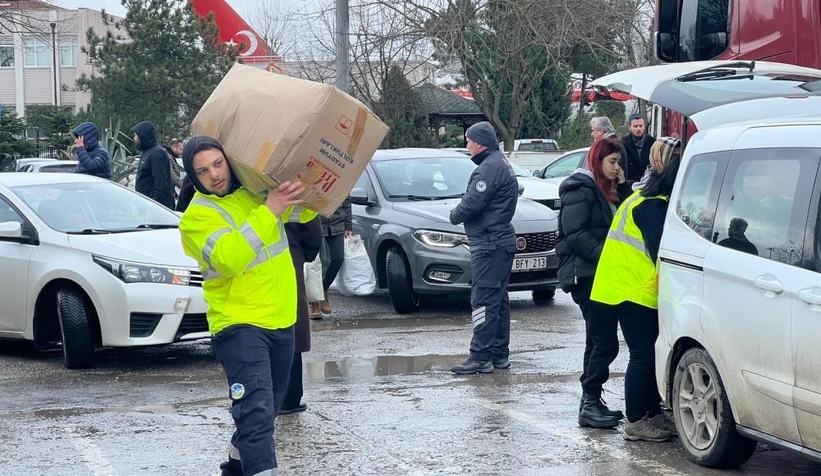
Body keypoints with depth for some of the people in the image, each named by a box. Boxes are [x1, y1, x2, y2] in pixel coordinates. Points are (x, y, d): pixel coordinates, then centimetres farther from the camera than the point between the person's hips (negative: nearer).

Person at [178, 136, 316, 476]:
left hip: (282, 321, 7)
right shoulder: (197, 215, -12)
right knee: (256, 409, -20)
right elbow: (227, 258, -29)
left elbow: (304, 211, 19)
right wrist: (268, 212, -30)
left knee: (268, 408, 19)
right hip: (239, 324, -7)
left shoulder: (255, 191, 6)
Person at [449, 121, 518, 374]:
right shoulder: (501, 164, 18)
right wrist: (460, 214, 10)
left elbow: (472, 204, -22)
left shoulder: (490, 168, -17)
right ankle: (499, 353, 19)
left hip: (489, 245, -11)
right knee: (498, 300, 14)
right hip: (502, 242, 11)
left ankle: (480, 357, -12)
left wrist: (454, 215, -3)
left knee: (483, 299, -11)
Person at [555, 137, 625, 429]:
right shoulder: (581, 189, -9)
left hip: (600, 274, 10)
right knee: (605, 342, -14)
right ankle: (590, 405, -12)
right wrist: (605, 255, -22)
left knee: (599, 342, 12)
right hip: (586, 275, -10)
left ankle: (591, 402, 18)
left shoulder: (604, 191, 21)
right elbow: (575, 234, -17)